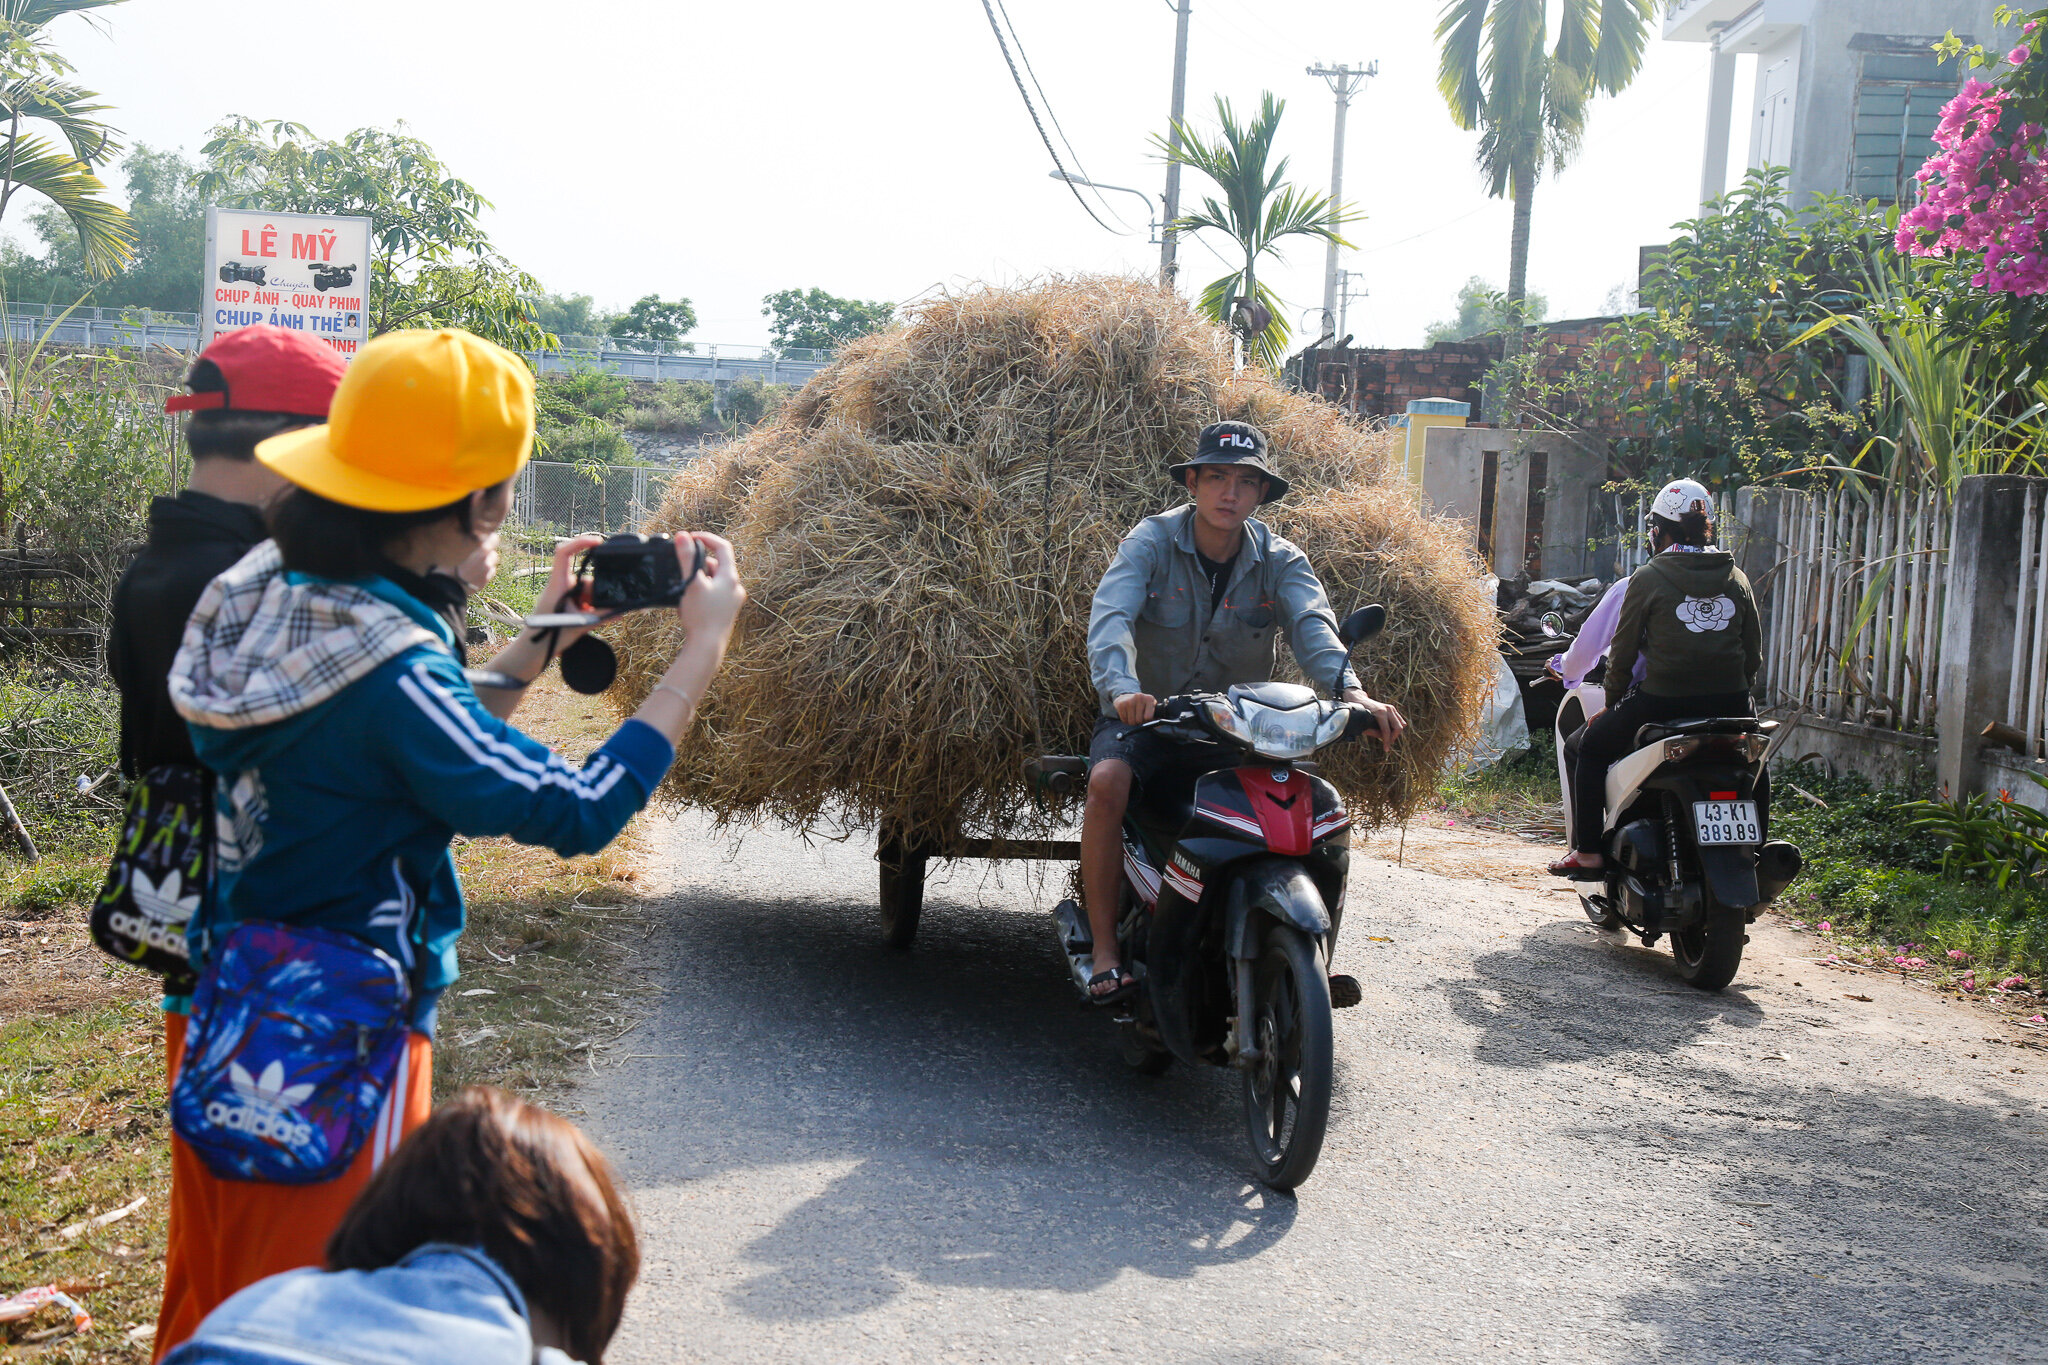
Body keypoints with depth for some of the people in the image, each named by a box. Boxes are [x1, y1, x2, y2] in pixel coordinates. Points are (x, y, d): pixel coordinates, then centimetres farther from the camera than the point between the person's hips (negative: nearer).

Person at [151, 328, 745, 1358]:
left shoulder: (261, 593, 1)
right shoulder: (384, 666, -27)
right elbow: (577, 810, -26)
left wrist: (540, 640, 9)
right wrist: (703, 648, -18)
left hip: (225, 1030, 9)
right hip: (332, 1067, -9)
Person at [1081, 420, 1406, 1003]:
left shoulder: (1279, 560, 0)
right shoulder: (1152, 541, -7)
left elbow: (1312, 624, -20)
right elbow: (1111, 616, -24)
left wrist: (1352, 691, -41)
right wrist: (1122, 689, -45)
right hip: (1148, 715, -2)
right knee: (1108, 779, -33)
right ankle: (1105, 949, -22)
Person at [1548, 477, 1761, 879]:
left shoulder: (1646, 580, -1)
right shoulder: (1736, 579, 11)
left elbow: (1623, 652, 1)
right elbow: (1753, 654, 12)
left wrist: (1613, 704, 16)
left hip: (1663, 701, -4)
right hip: (1729, 704, 4)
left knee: (1590, 747, 18)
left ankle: (1588, 853, 14)